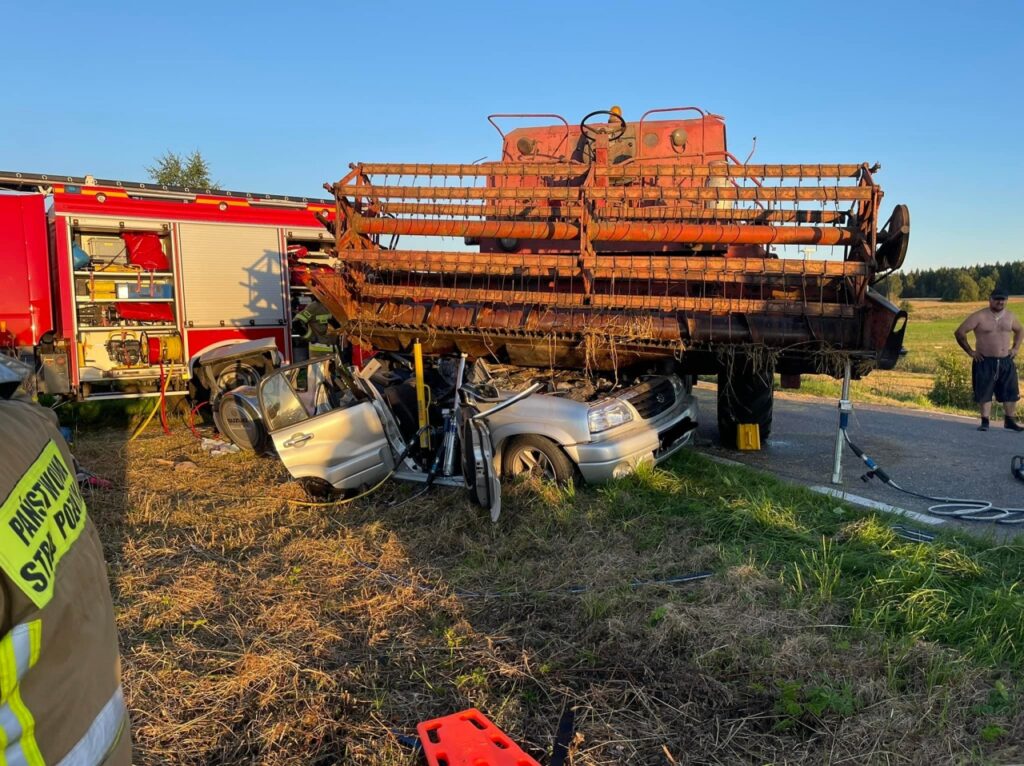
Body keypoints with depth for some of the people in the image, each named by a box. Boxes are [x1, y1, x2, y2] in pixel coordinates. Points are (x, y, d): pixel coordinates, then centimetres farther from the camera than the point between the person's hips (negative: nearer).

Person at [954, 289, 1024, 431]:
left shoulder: (1010, 316, 8)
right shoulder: (979, 316, -9)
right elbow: (959, 332, -10)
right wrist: (970, 351, -9)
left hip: (1006, 361, 5)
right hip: (985, 361, -5)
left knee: (1011, 392, 6)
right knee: (984, 393, -1)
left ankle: (1010, 421, 18)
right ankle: (985, 422, 8)